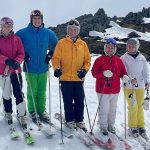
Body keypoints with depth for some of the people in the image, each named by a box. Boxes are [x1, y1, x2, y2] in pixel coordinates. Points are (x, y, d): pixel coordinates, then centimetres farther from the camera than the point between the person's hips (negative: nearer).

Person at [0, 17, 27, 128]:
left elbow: (21, 53, -1)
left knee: (19, 93, -4)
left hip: (16, 70, 0)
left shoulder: (17, 39, 4)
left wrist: (17, 62, -20)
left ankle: (22, 115, 6)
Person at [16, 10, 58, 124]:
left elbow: (55, 44, 19)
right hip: (30, 68, -2)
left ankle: (42, 111, 22)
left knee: (42, 92, 8)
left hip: (43, 68, 2)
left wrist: (50, 55, 9)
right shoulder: (23, 33, -5)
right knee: (32, 91, 2)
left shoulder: (48, 33, 3)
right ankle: (33, 112, 17)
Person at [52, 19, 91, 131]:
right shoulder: (62, 43, 1)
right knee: (68, 101, 7)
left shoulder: (83, 44, 8)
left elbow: (87, 60, 9)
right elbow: (56, 58, -1)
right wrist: (57, 68, -19)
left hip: (79, 78, 2)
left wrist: (84, 69, -8)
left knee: (80, 101, 9)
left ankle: (79, 120, 24)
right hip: (65, 78, -2)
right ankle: (70, 120, 23)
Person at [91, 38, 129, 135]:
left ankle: (111, 126, 32)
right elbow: (94, 73, -10)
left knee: (112, 109, 15)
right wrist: (103, 73, -26)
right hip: (103, 90, -3)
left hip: (115, 90, 4)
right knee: (103, 110, 2)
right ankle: (103, 127, 21)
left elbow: (123, 72, 10)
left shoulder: (118, 60, 6)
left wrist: (124, 76, -12)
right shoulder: (99, 60, -5)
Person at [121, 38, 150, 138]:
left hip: (140, 86, 3)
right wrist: (131, 79, -23)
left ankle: (140, 125, 22)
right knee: (133, 107, -7)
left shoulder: (142, 58, 7)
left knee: (140, 107, 7)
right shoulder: (124, 58, -1)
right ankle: (132, 127, 9)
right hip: (128, 86, -3)